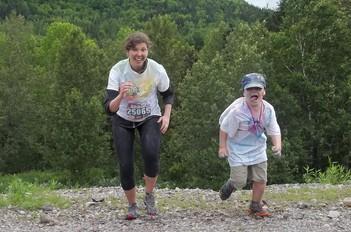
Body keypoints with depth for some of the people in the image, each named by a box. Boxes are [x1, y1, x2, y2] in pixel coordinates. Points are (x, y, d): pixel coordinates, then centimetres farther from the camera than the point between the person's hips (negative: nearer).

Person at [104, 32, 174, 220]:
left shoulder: (157, 70, -20)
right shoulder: (117, 70, -26)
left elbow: (168, 94, 2)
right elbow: (109, 109, -31)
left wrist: (167, 115, -11)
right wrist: (120, 96, -50)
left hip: (150, 118, 0)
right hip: (123, 120, 0)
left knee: (151, 153, -26)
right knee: (125, 165, -6)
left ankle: (149, 195, 0)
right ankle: (132, 206, 20)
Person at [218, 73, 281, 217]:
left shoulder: (268, 109, -13)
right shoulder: (237, 110, -26)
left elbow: (274, 130, -7)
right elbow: (224, 129, -13)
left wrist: (278, 145, -24)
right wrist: (222, 147, -11)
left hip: (258, 150, 4)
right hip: (238, 150, -4)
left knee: (261, 179, 5)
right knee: (240, 181, -6)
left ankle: (256, 206, 26)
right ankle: (228, 187, 31)